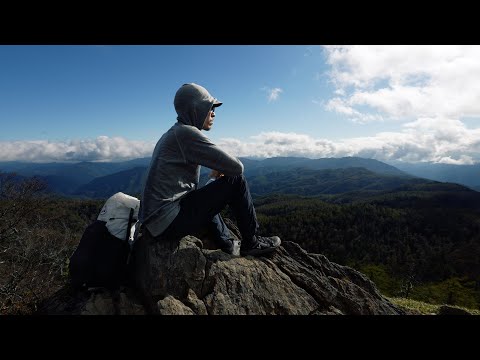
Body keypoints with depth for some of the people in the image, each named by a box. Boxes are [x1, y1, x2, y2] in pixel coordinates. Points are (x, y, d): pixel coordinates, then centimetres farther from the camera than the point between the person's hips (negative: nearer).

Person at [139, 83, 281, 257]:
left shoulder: (171, 134, 16)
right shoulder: (186, 133, -13)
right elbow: (236, 167, -15)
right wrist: (222, 170, 7)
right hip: (167, 223, -10)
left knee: (206, 197, 35)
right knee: (236, 180, -7)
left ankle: (226, 245, 30)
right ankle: (250, 243, 7)